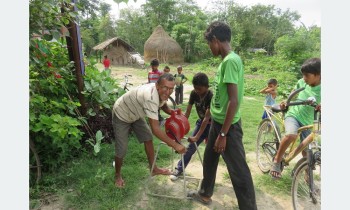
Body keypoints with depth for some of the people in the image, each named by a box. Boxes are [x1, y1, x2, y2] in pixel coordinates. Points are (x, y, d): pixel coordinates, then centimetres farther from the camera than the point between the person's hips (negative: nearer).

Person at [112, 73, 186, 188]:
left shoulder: (161, 92, -16)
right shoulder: (150, 97, -43)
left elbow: (163, 104, 8)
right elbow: (155, 129, -46)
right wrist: (175, 145, -42)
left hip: (135, 114, 8)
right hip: (121, 115, -8)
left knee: (148, 138, 9)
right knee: (121, 150, -2)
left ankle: (153, 169, 25)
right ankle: (118, 175, 26)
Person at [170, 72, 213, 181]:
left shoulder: (211, 97, -29)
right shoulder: (193, 94, -13)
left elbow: (207, 118, -32)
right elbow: (187, 112, -11)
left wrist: (197, 137, -34)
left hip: (211, 125, -4)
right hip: (201, 122, 5)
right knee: (191, 146, 5)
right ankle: (179, 169, 17)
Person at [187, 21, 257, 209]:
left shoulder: (231, 61, -20)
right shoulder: (226, 60, 9)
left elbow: (234, 100, -24)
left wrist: (223, 134, -21)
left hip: (228, 125, -10)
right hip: (217, 121, 10)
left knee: (238, 170, 4)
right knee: (209, 159, 23)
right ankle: (205, 195, 45)